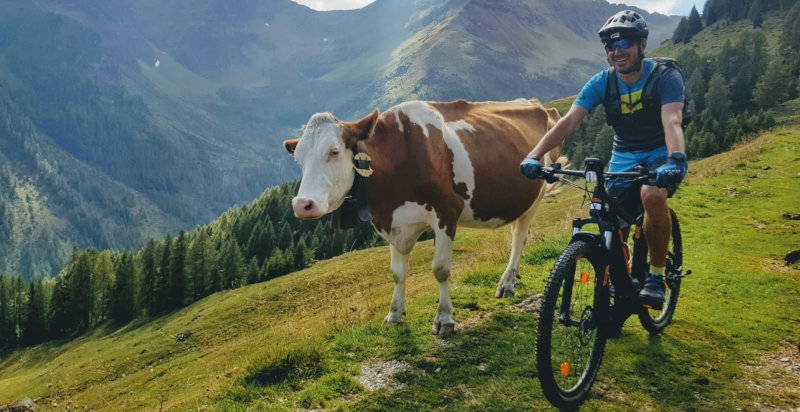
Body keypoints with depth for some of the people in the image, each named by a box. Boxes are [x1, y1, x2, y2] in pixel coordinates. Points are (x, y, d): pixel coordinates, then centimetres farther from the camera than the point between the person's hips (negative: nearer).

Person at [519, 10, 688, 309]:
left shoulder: (665, 77, -17)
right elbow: (569, 121, -21)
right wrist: (534, 155, -36)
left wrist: (676, 159, -55)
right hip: (624, 157, 4)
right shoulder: (602, 82, -9)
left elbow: (672, 121, -34)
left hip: (661, 155, -3)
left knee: (652, 195, -35)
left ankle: (656, 276, -16)